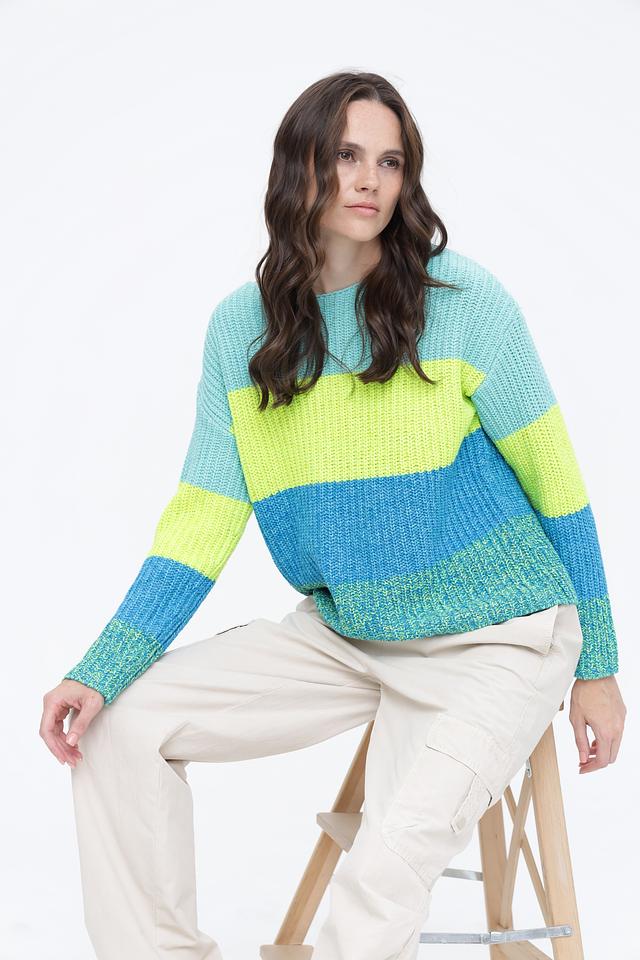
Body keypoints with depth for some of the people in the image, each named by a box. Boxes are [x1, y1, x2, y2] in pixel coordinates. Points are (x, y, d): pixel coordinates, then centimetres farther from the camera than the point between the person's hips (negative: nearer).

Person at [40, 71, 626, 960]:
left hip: (492, 645, -4)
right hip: (343, 638, 4)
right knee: (119, 724, -7)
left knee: (388, 864, -26)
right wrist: (101, 671, -12)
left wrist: (597, 664, -1)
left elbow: (554, 478, -4)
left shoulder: (464, 300, -11)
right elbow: (205, 516, -1)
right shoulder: (241, 328, 0)